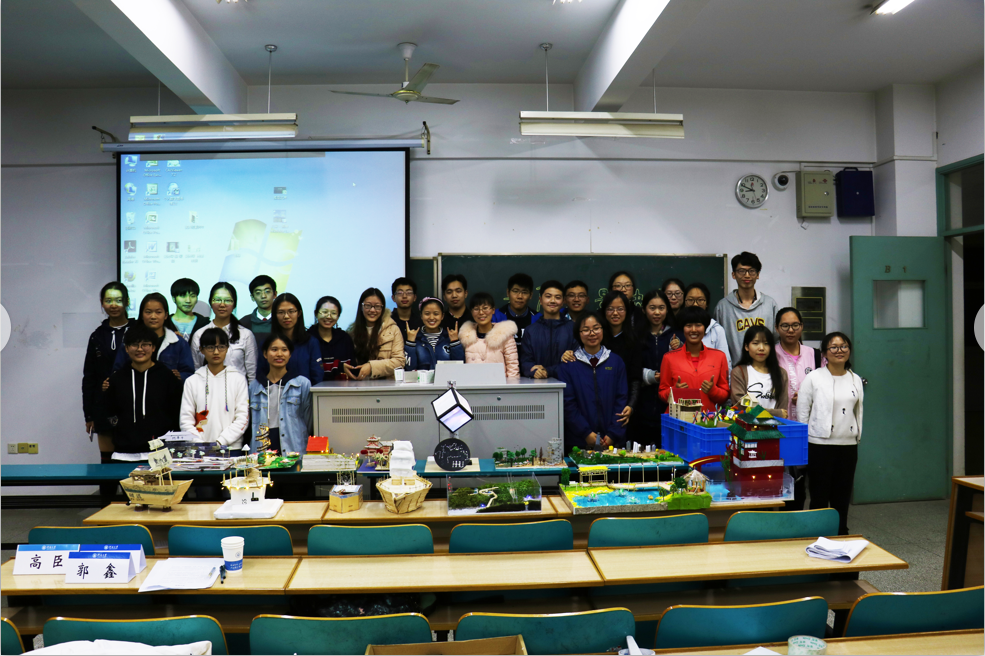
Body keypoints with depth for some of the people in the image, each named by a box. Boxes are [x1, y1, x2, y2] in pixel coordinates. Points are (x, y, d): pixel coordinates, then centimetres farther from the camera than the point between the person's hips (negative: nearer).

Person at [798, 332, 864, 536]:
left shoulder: (856, 380, 10)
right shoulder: (813, 378, -4)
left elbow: (858, 412, 18)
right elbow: (802, 412, -3)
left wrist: (857, 435, 12)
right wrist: (805, 444, -3)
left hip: (848, 445, 4)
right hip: (820, 445, -4)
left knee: (842, 496, 11)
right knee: (819, 497, 1)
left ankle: (841, 538, 23)